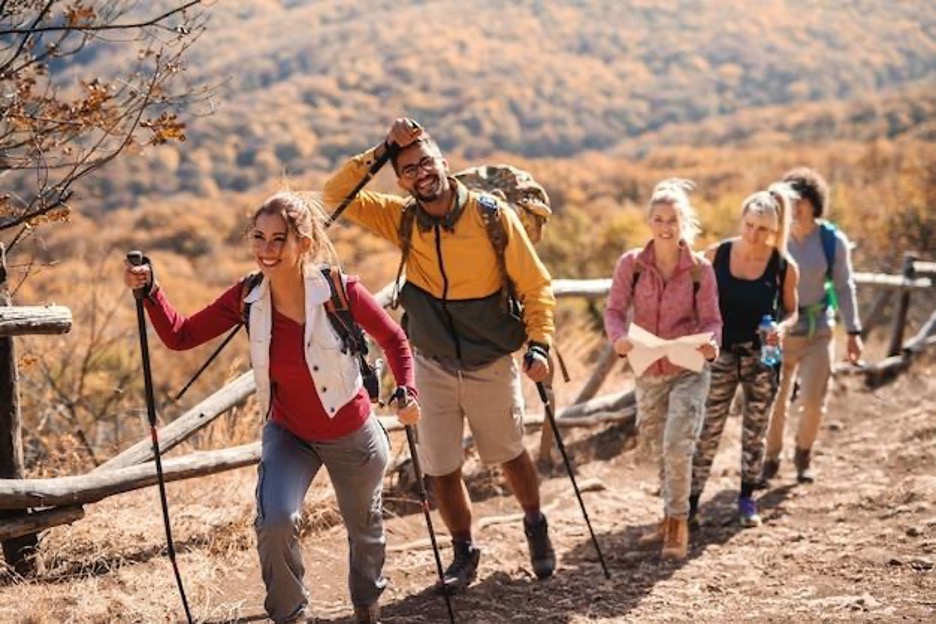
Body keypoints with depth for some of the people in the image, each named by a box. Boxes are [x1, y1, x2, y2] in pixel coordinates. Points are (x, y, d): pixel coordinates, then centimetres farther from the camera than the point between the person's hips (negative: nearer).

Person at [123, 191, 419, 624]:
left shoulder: (341, 291, -24)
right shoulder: (247, 299, -15)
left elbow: (393, 339, -9)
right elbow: (179, 336, -13)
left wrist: (407, 392, -22)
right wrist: (148, 291, -26)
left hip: (352, 435, -1)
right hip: (288, 433, 1)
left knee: (364, 528, 21)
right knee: (274, 520, -23)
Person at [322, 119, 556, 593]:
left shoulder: (494, 215, -16)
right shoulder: (402, 220, -8)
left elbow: (535, 285, -11)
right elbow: (336, 196, -14)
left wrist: (539, 344, -22)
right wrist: (382, 151, -20)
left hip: (492, 365, -2)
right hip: (432, 366, 2)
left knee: (510, 455, 18)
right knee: (442, 469, 8)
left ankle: (536, 528, 45)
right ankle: (464, 553, 31)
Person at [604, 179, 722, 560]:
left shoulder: (700, 269, -8)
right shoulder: (631, 264, -6)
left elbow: (710, 319, -7)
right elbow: (614, 309, -9)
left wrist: (710, 343, -29)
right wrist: (619, 338, -30)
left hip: (689, 370, -3)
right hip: (648, 372, 3)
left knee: (677, 445, -17)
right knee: (659, 450, 16)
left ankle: (678, 524, -1)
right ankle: (670, 518, 35)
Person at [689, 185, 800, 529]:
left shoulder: (784, 267, -9)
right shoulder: (716, 255, -8)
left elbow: (791, 311, 5)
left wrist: (782, 328, -16)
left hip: (762, 357, 0)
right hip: (722, 355, 0)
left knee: (754, 432, 11)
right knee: (708, 432, 0)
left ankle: (747, 500, 27)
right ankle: (691, 502, 7)